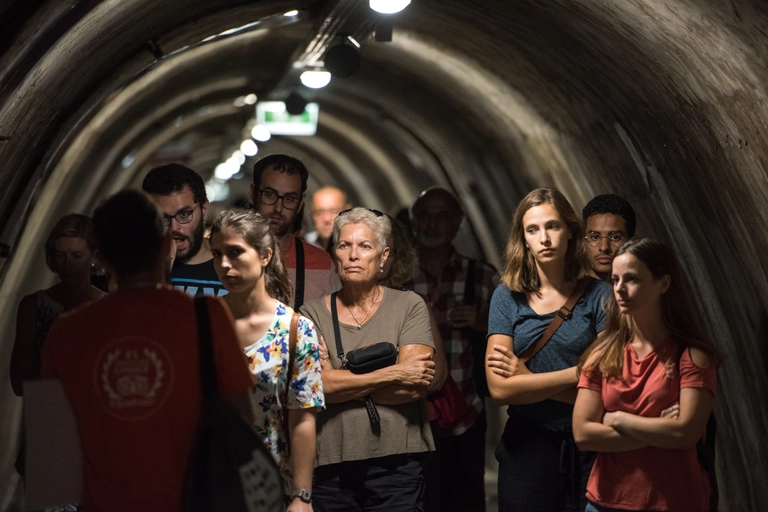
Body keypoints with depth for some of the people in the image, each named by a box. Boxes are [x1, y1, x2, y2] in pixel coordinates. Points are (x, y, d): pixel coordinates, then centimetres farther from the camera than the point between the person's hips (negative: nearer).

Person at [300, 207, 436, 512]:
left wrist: (343, 383, -8)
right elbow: (318, 384, -9)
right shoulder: (312, 314, 5)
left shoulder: (409, 306, 2)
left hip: (396, 462, -1)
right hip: (329, 464, 1)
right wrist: (394, 373, -10)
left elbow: (414, 387, -8)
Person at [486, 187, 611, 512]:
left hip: (587, 446, 0)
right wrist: (575, 375, -11)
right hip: (527, 447, 0)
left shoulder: (598, 295, -3)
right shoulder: (508, 297, -1)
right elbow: (500, 388, -10)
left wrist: (529, 380, -9)